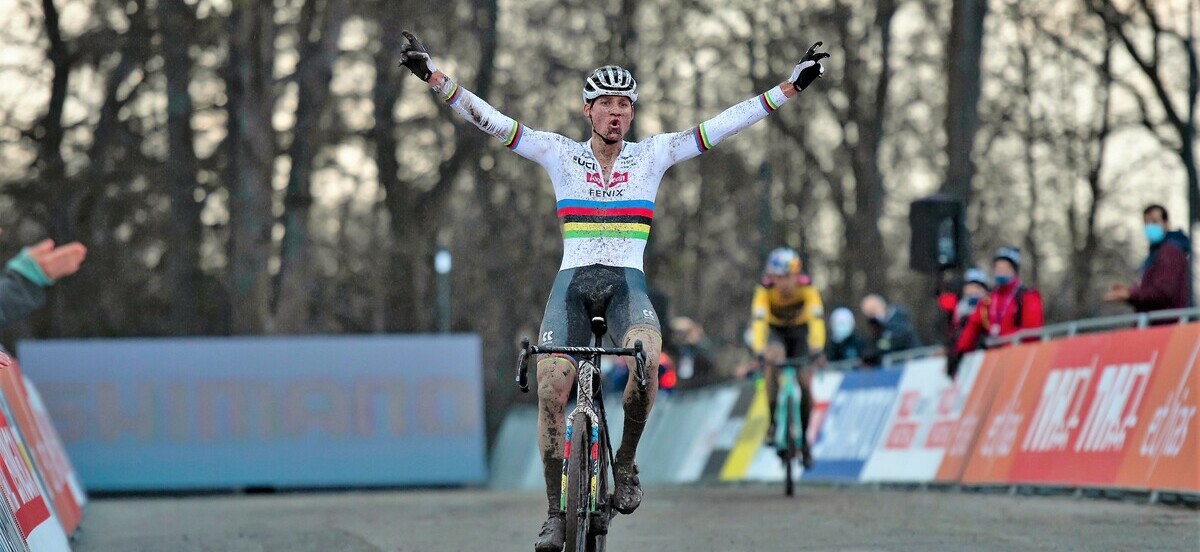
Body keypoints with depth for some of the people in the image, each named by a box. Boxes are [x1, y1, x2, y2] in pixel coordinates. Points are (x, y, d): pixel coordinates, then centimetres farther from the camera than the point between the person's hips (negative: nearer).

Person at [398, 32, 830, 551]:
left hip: (627, 283, -1)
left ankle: (626, 464, -9)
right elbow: (490, 120, -1)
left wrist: (790, 86, -4)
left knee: (645, 357, -33)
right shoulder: (559, 153, 5)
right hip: (572, 280, 1)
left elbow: (725, 124, 2)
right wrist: (433, 76, -11)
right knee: (550, 390, -16)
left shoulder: (652, 155, 6)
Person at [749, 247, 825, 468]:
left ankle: (803, 438, 11)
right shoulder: (765, 288, -31)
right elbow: (758, 320, -42)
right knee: (773, 361, -33)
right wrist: (759, 349, -58)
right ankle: (773, 420, -21)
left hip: (800, 329, 1)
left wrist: (817, 347, -58)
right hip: (775, 328, -1)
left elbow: (817, 317, -42)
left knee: (805, 383, -10)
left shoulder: (806, 286, -31)